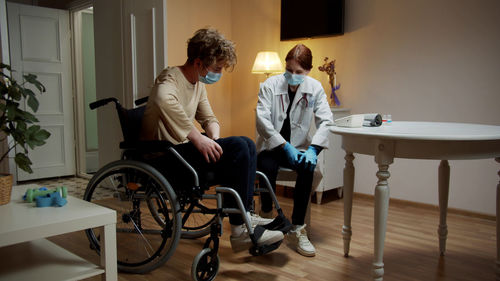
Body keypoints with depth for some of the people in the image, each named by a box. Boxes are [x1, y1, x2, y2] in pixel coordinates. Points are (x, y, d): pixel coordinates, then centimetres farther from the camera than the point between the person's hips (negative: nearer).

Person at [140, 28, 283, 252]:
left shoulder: (198, 84, 14)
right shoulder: (169, 80, -15)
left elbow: (209, 119, 18)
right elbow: (162, 98, -40)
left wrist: (215, 141, -5)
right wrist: (197, 138, -35)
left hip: (184, 150, 10)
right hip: (164, 160, -10)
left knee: (247, 144, 1)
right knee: (237, 147, -23)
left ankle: (246, 215, 2)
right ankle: (239, 230, -17)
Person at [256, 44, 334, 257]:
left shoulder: (315, 88, 0)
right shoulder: (270, 85, -6)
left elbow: (325, 121, -8)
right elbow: (262, 119, -15)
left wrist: (312, 149, -24)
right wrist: (285, 146, -24)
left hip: (298, 147, 2)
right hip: (271, 146, -1)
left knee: (308, 169, -29)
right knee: (268, 167, -34)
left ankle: (296, 230, -20)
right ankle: (266, 216, -10)